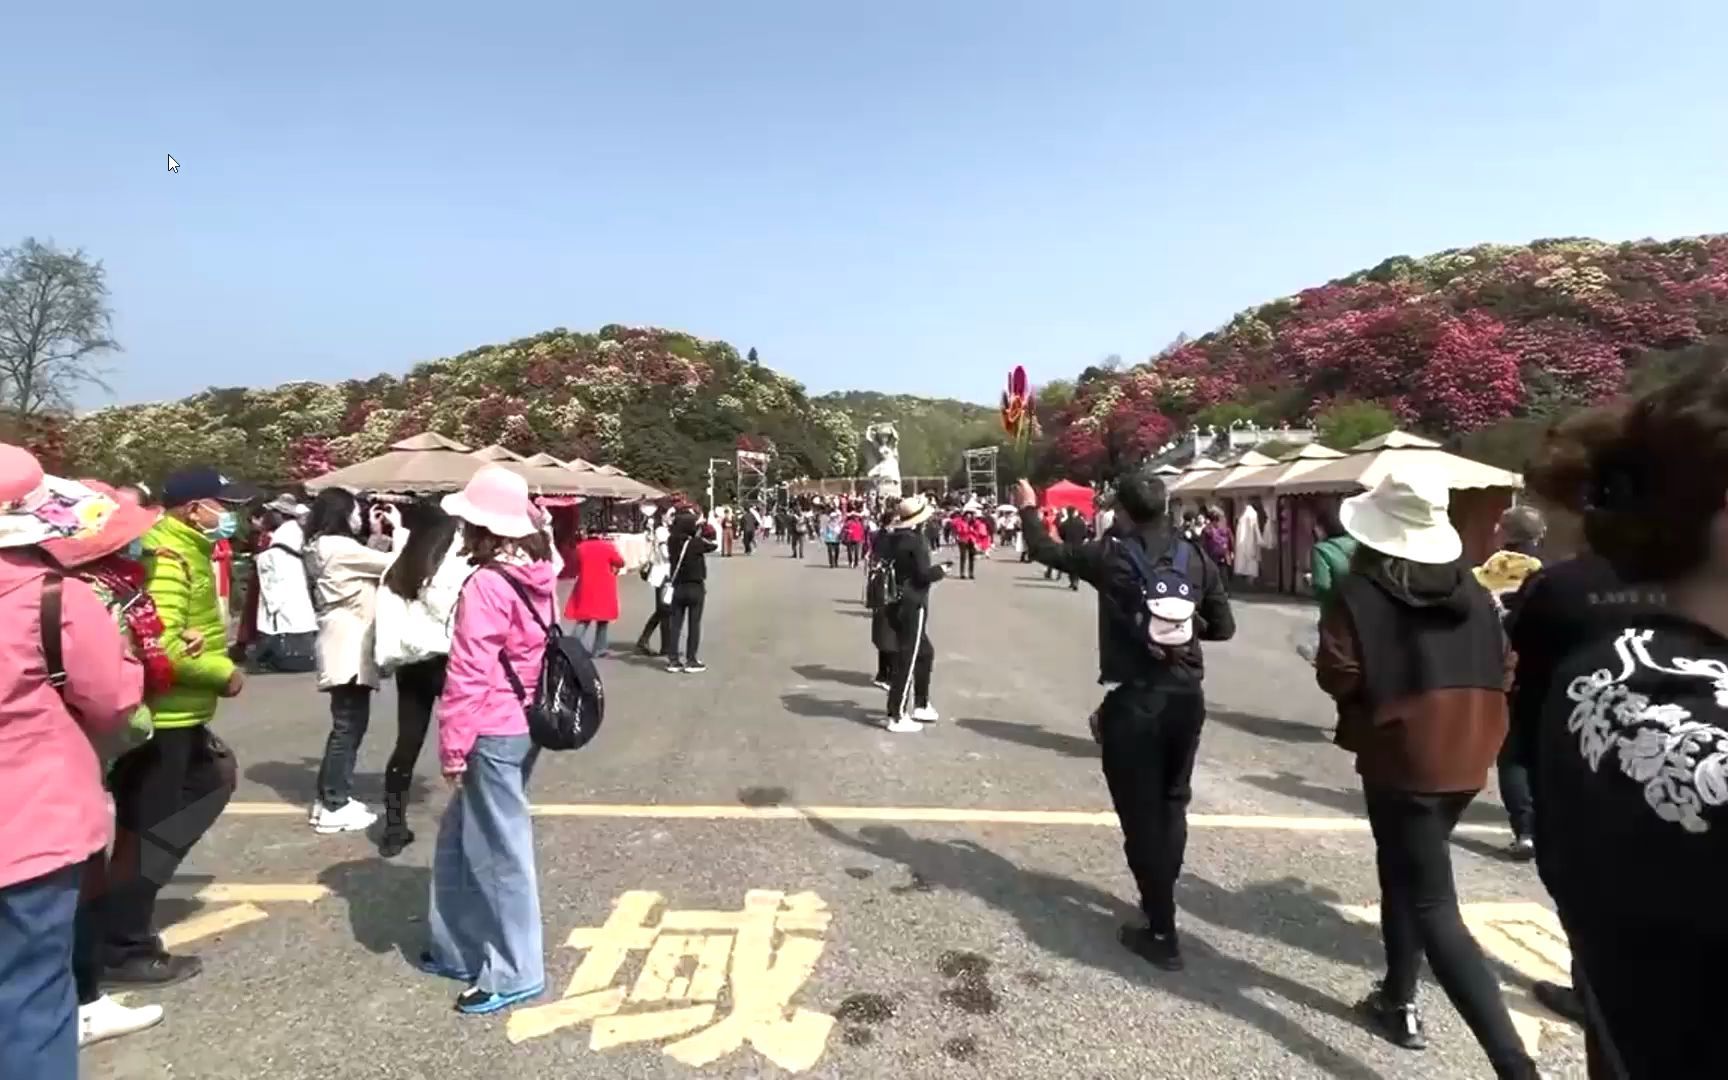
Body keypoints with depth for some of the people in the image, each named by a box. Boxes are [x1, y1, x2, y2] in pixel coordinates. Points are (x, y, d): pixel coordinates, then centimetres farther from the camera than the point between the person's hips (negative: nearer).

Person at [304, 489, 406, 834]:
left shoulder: (324, 547, 15)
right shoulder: (338, 547, -15)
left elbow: (370, 566, 16)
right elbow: (395, 564, -16)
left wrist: (376, 534, 13)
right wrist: (398, 528, -2)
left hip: (346, 645, 10)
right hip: (349, 645, -10)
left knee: (348, 724, 15)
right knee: (349, 726, -4)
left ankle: (329, 798, 22)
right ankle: (334, 807, 2)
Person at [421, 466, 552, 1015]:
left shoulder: (486, 584, -19)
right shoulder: (536, 576, 5)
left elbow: (468, 675, -19)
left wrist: (453, 746, -10)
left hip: (493, 734, -9)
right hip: (522, 725, 9)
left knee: (499, 850, 4)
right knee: (460, 838, 21)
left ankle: (514, 973, 18)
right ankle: (459, 947, 35)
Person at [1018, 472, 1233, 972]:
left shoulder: (1110, 556, -9)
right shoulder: (1196, 558, 0)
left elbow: (1044, 549, 5)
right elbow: (1224, 627, 4)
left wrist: (1029, 508, 22)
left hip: (1133, 701, -4)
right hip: (1186, 698, 5)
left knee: (1141, 813, 4)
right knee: (1172, 803, 22)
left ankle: (1162, 932, 8)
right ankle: (1160, 898, 37)